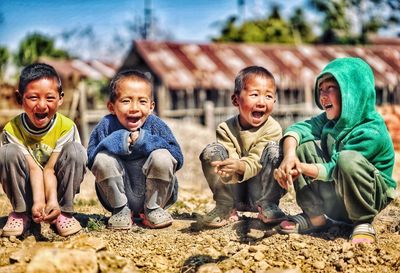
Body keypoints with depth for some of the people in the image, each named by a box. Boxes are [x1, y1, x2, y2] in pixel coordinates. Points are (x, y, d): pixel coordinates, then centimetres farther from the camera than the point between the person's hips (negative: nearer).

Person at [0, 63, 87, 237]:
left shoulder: (66, 127, -18)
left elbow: (50, 169, -24)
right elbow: (34, 169, -24)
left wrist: (53, 201, -40)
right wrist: (38, 201, -39)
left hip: (58, 187, 0)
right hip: (27, 189, 0)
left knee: (75, 150, -26)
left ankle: (64, 211, -14)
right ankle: (21, 212, -10)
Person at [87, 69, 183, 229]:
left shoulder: (156, 125, -11)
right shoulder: (106, 126, -10)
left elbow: (178, 159, -16)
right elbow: (90, 160, -14)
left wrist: (145, 141, -25)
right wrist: (119, 142, -28)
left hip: (153, 193, 0)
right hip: (119, 195, 1)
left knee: (162, 157, -26)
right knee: (103, 159, -23)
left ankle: (153, 209, -1)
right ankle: (121, 210, -1)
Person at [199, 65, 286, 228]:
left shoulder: (273, 129, -12)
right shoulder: (226, 129, -7)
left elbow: (256, 161, -22)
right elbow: (228, 159, -19)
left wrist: (240, 167, -45)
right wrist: (228, 171, -44)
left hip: (260, 192, -1)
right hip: (234, 193, 1)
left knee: (273, 149, -24)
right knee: (211, 151, -20)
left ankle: (267, 206, -12)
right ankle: (225, 208, -9)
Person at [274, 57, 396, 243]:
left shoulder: (371, 132, -24)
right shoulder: (330, 119, 0)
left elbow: (333, 170, -27)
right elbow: (298, 129, -15)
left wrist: (301, 168, -35)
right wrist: (289, 156, -34)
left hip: (372, 194, -7)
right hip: (334, 195, 7)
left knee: (348, 159, -38)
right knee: (302, 143, -9)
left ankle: (363, 223, -15)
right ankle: (315, 215, -1)